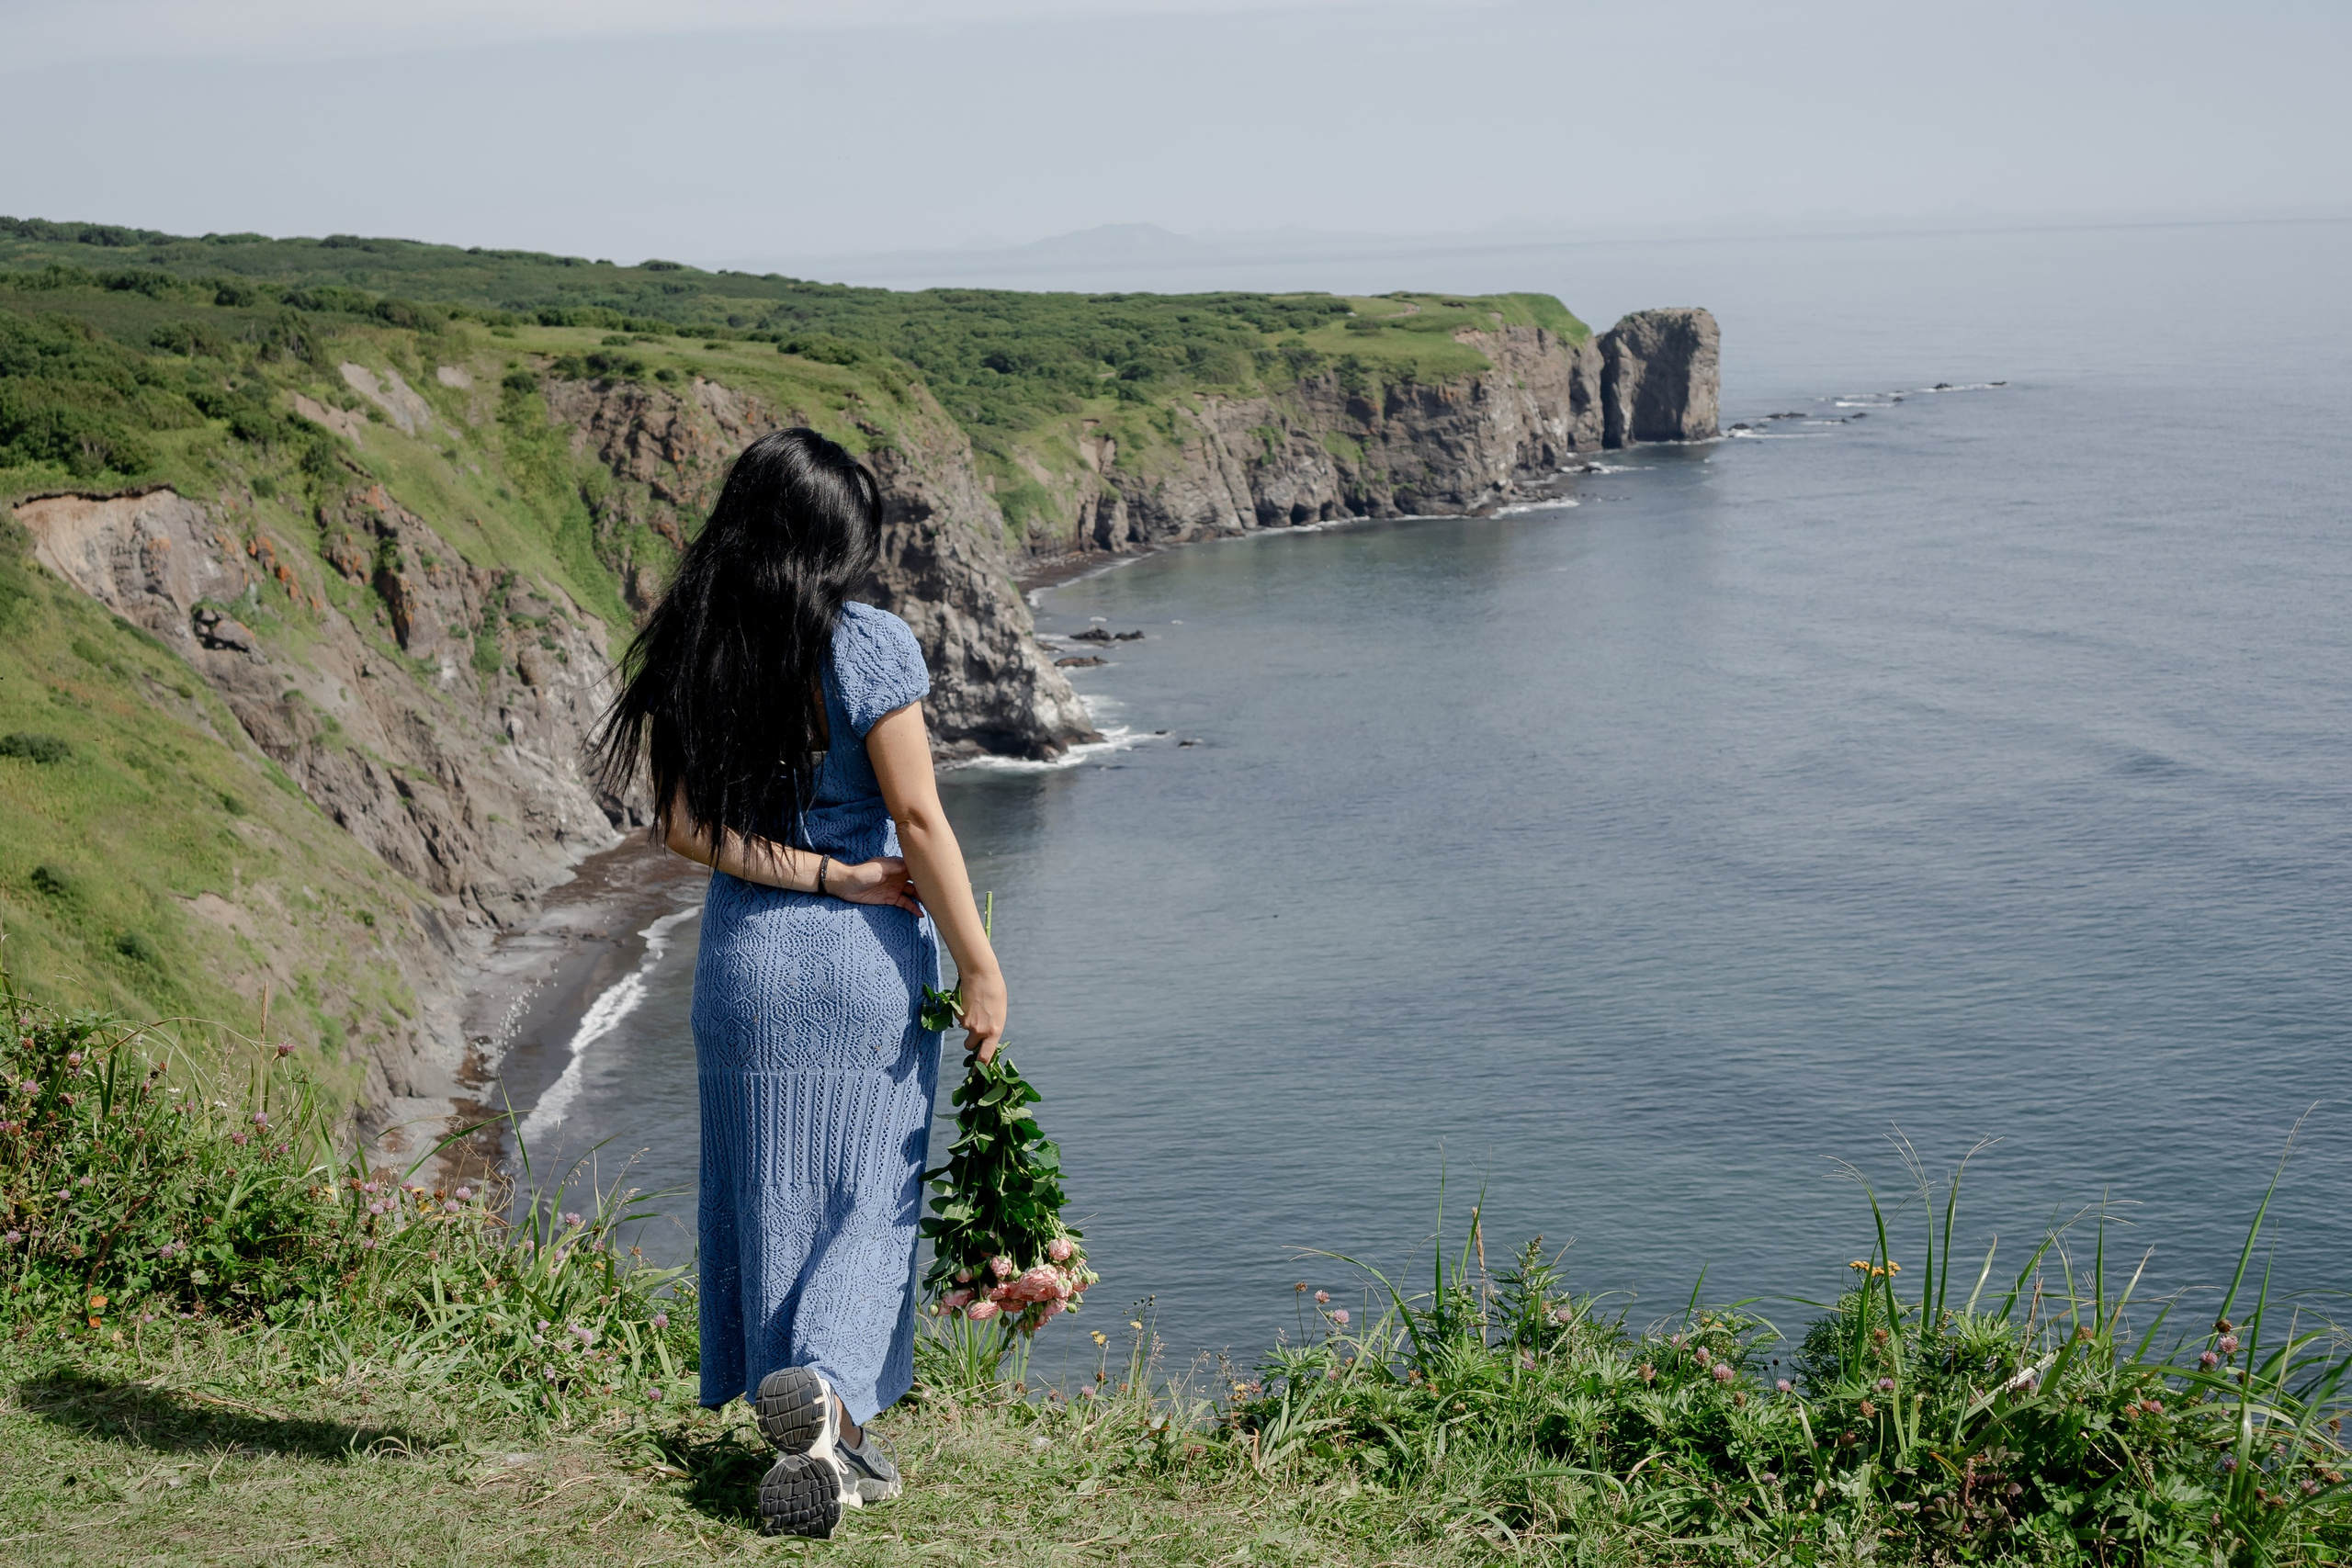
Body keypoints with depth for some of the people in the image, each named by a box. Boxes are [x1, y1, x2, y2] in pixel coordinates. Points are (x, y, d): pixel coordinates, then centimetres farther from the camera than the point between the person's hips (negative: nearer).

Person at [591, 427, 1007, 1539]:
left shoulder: (689, 655, 1)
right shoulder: (867, 644, -11)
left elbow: (684, 826, -5)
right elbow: (917, 817, -13)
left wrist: (828, 875, -6)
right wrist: (979, 965, -8)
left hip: (743, 956, 4)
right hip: (867, 960, -3)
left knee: (769, 1202, 11)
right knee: (865, 1196, 7)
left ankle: (826, 1447, 16)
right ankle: (825, 1379, -15)